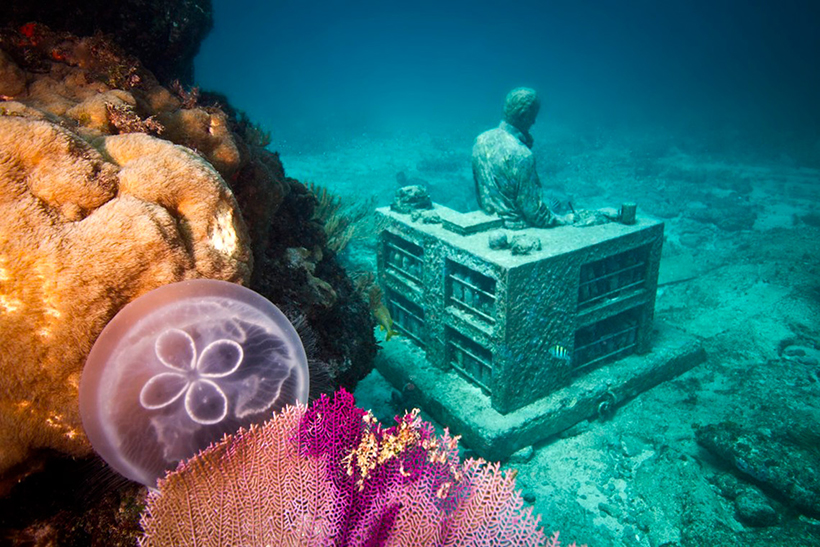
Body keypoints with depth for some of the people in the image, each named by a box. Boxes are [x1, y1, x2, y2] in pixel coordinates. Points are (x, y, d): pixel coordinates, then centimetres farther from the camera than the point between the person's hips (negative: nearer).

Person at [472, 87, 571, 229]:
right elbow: (533, 210, -21)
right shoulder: (522, 155, -28)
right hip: (515, 226, -8)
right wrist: (563, 221, -7)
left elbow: (478, 189, 7)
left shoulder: (481, 139, -5)